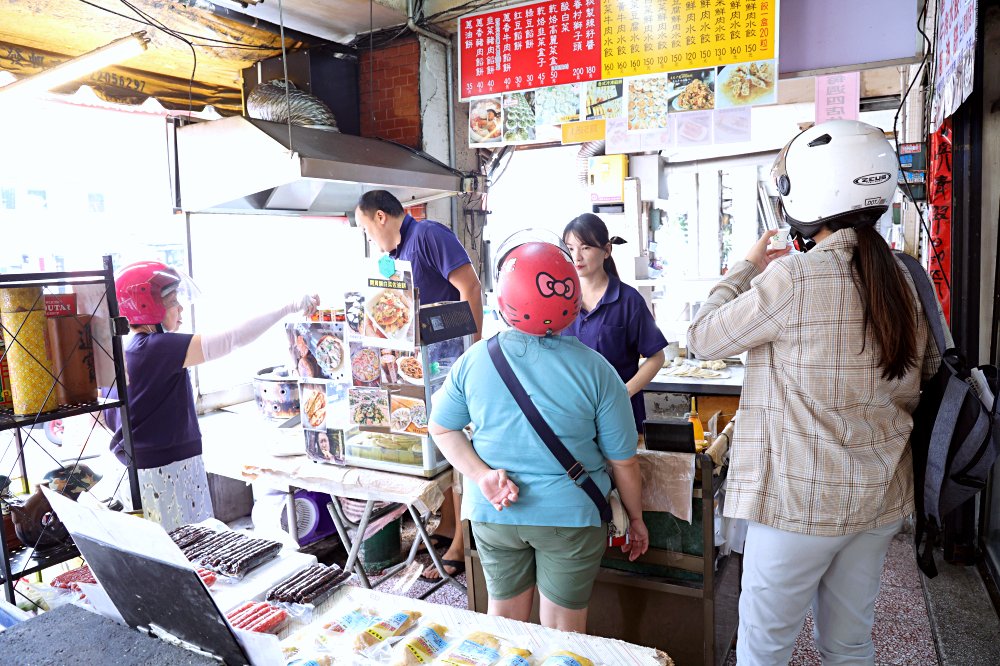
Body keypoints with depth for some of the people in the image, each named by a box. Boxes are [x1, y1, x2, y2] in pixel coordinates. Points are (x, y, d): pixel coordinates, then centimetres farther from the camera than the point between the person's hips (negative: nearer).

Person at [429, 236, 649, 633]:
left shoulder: (473, 360, -8)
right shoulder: (595, 370, -15)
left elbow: (442, 429, 1)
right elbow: (623, 462, -7)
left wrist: (481, 474, -9)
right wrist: (636, 518, 7)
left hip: (492, 513, 3)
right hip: (569, 515, -2)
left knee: (504, 618, 22)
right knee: (563, 632, 16)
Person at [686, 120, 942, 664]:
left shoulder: (793, 279, -20)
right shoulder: (904, 279, 3)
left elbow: (702, 339, -9)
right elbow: (926, 372, 14)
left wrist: (748, 267, 2)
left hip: (800, 501, -7)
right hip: (881, 498, 7)